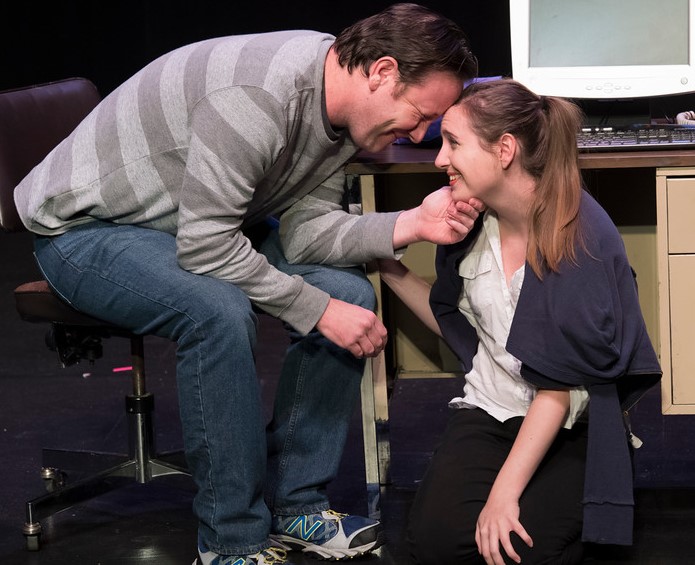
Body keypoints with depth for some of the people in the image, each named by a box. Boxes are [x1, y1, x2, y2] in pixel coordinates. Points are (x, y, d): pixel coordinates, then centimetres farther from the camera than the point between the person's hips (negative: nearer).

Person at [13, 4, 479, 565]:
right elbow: (204, 245, -33)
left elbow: (303, 229, -7)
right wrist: (319, 310, -29)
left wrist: (412, 224, -21)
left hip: (200, 221, 9)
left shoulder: (340, 101, -5)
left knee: (350, 292, -7)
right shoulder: (259, 95, -34)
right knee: (220, 312, -36)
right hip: (87, 225, -9)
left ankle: (293, 502, 2)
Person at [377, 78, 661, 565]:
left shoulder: (583, 236, -18)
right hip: (489, 411, 4)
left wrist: (505, 490, -23)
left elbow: (560, 385, -19)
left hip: (570, 427, -4)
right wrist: (390, 269, 5)